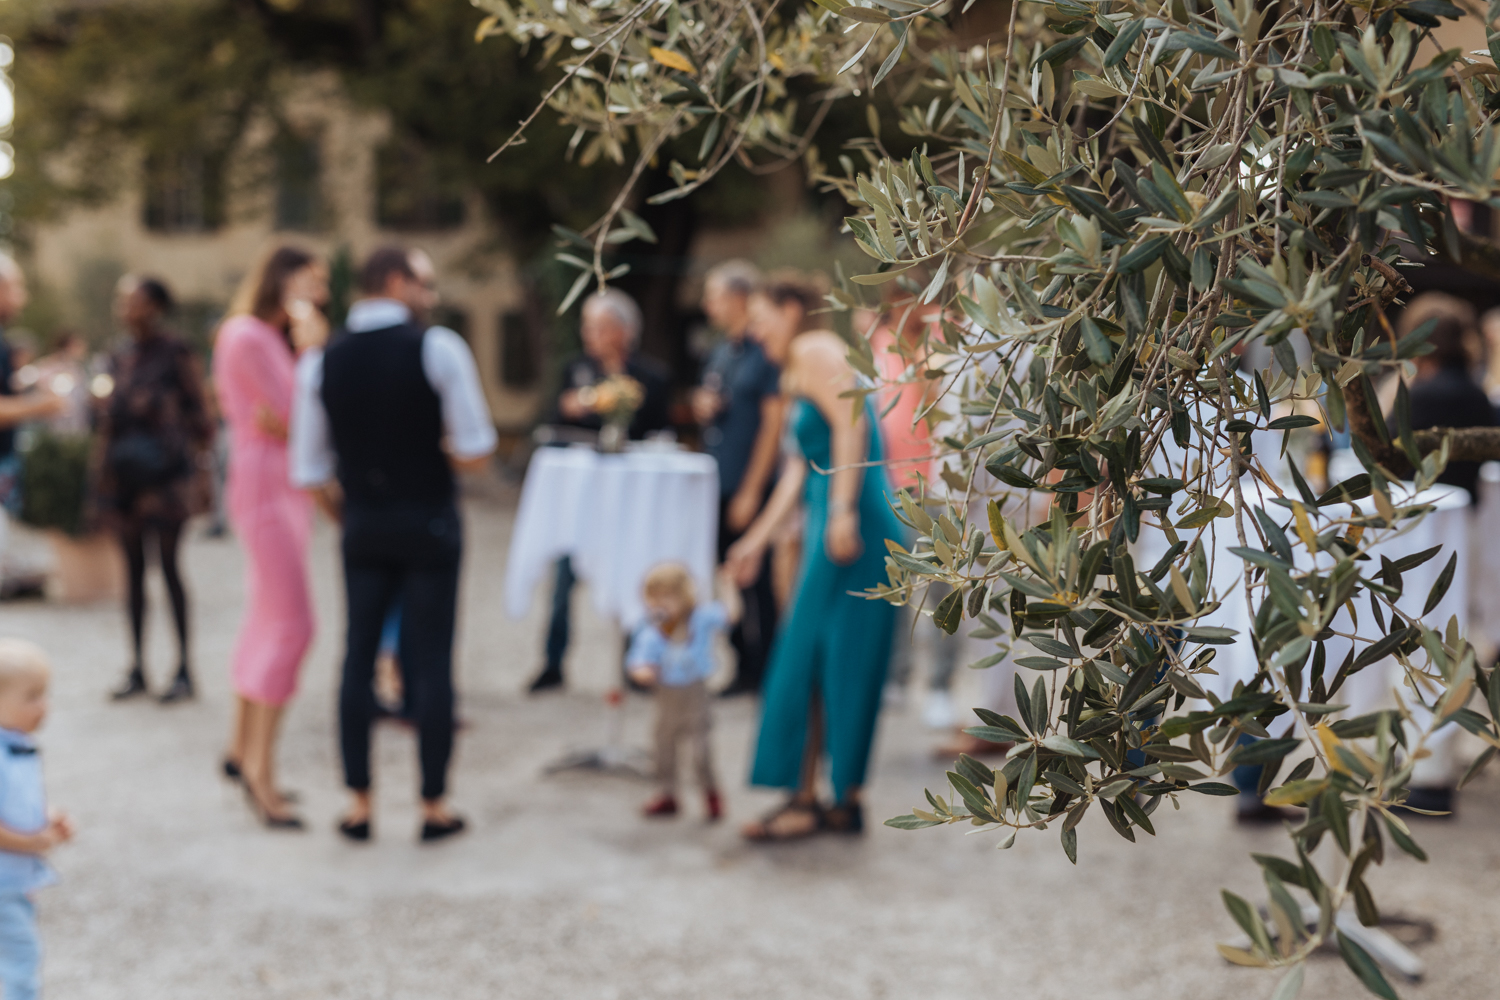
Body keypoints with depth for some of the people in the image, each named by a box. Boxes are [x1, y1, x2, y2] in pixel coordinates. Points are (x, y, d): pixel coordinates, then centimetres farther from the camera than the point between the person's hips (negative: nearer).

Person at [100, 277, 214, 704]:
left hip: (164, 476, -6)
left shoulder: (175, 355, -6)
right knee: (133, 567, 8)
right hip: (126, 477, 6)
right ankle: (136, 668, 15)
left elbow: (198, 414, -5)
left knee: (168, 565, -5)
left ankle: (184, 669, 2)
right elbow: (112, 418, 16)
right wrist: (106, 473, 12)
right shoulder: (123, 359, 13)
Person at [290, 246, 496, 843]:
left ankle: (358, 805, 15)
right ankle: (434, 805, 10)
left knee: (359, 657, 11)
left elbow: (308, 475, 1)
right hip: (429, 524, -3)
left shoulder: (319, 364, 0)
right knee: (431, 659, 4)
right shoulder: (438, 348, -10)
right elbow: (475, 453, -12)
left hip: (362, 525, 3)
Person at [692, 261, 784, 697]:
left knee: (757, 583, -2)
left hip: (752, 487, -8)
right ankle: (744, 667, 17)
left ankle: (766, 674, 6)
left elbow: (775, 423, -14)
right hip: (719, 487, 8)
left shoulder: (765, 352, -11)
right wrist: (702, 408, 1)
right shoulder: (720, 352, 15)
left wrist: (752, 490, -15)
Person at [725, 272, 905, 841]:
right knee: (842, 664, 10)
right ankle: (845, 802, 15)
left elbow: (850, 422, -18)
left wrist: (843, 511, -26)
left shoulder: (816, 351, -4)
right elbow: (800, 470, 27)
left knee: (813, 659, -5)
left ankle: (806, 802, 0)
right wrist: (756, 540, 28)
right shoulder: (796, 374, 25)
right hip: (833, 528, 10)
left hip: (851, 526, -10)